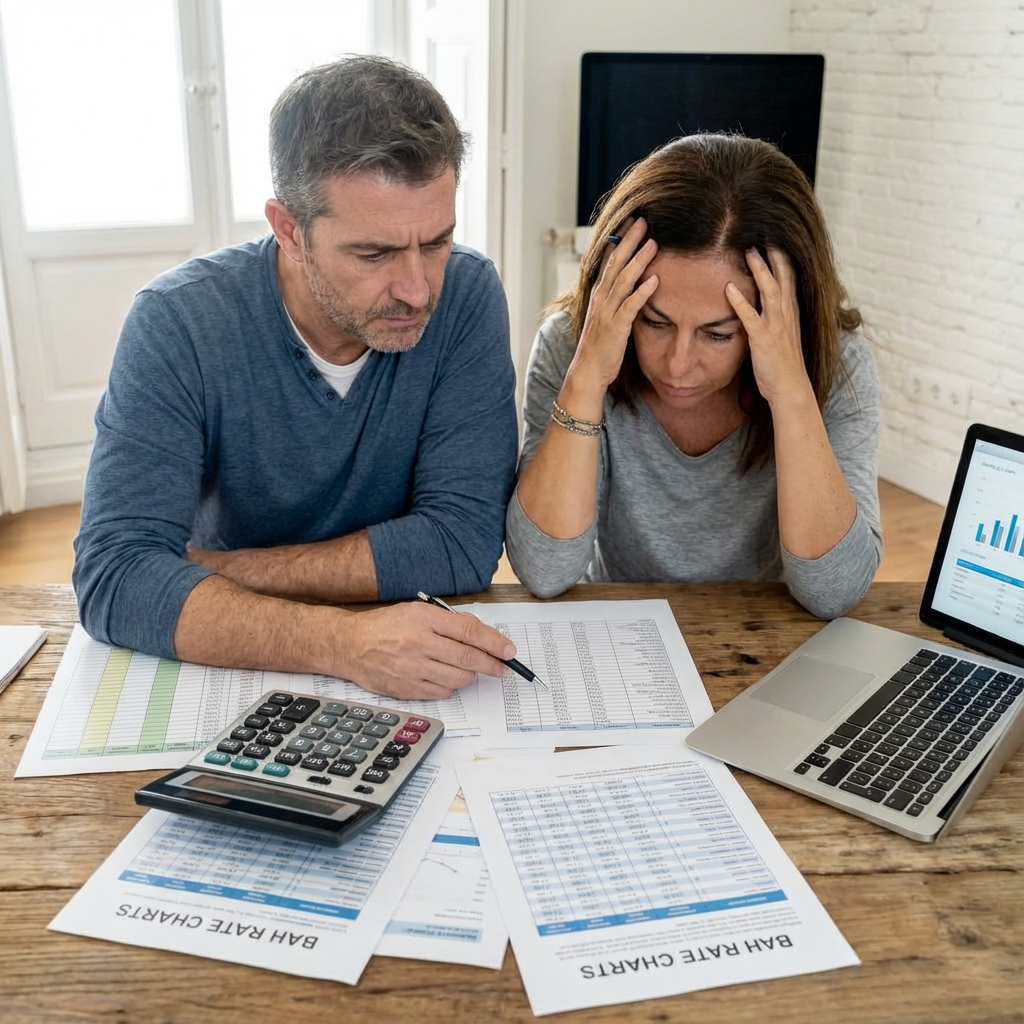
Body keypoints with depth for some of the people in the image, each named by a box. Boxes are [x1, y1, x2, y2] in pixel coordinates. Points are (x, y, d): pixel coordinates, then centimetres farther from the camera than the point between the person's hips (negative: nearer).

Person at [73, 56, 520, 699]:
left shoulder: (468, 294, -13)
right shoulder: (178, 321, -16)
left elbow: (464, 542, -17)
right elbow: (113, 575, -23)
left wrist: (205, 570, -17)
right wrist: (338, 640, -38)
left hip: (417, 672, 0)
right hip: (228, 682, 1)